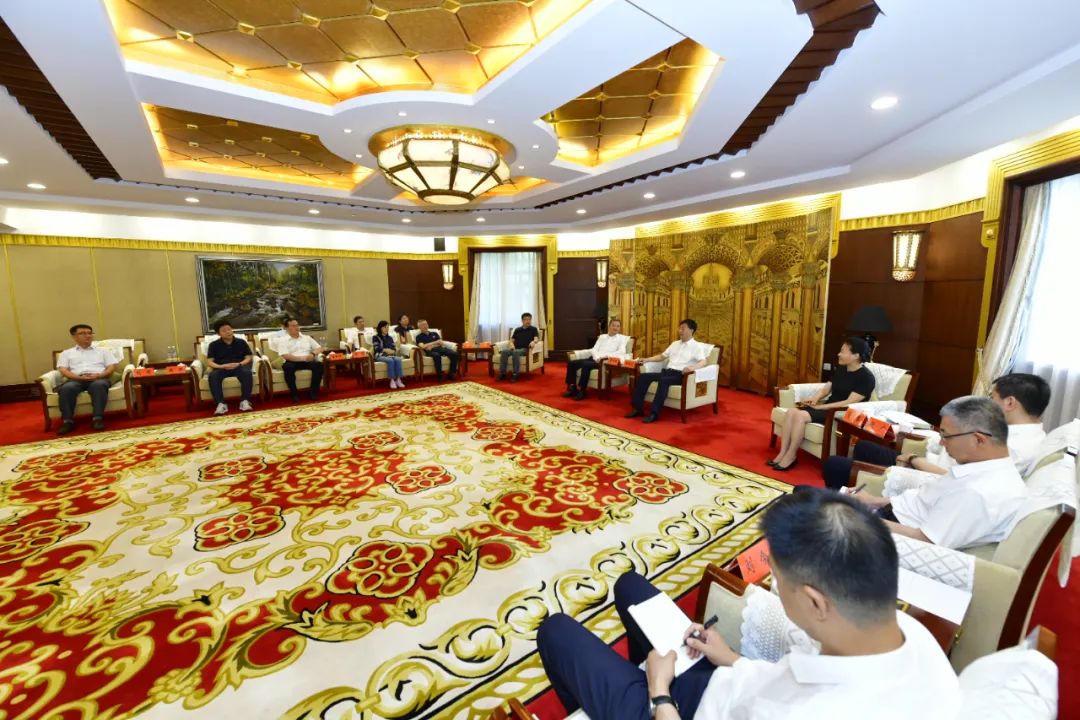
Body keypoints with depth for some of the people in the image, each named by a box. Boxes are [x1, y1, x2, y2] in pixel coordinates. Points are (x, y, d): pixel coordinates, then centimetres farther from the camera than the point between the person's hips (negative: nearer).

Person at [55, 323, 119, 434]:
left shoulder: (103, 350, 26)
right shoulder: (66, 353, 26)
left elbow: (112, 366, 13)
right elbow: (63, 370, 10)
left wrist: (99, 375, -9)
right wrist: (80, 377, -11)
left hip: (98, 378, -1)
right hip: (76, 379, 1)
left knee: (99, 385, -39)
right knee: (66, 388, -35)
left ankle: (97, 419, -42)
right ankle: (68, 421, -34)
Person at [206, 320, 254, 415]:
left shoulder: (241, 342, 11)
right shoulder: (214, 345, 11)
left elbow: (249, 357, 5)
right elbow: (209, 362, 3)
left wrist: (239, 364, -16)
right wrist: (221, 366, -18)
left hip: (239, 367, 0)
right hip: (221, 368, 1)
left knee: (247, 372, -36)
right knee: (213, 375, -34)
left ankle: (245, 401, -33)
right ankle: (221, 404, -36)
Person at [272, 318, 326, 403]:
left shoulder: (307, 338, 21)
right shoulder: (282, 340, 9)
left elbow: (320, 348, 16)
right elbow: (286, 356, -8)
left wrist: (313, 354, -7)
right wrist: (302, 358, -20)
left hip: (308, 361, 2)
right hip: (292, 362, -2)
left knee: (319, 365, -30)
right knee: (287, 367, -38)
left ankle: (313, 391, -19)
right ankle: (294, 393, -23)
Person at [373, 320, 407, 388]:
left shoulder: (390, 338, 23)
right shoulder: (376, 337, 9)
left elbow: (394, 348, 13)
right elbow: (377, 348, -6)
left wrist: (391, 351, -9)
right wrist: (386, 350, -13)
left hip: (390, 355, 4)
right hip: (380, 356, -4)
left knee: (398, 359, -31)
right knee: (390, 360, -36)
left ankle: (398, 380, -35)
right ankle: (392, 380, -36)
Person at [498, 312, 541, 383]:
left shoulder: (533, 329, 12)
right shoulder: (517, 330, 24)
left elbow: (536, 339, -4)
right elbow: (512, 340, 22)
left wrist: (533, 342, -29)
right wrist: (512, 345, -1)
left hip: (525, 349, -4)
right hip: (515, 348, 4)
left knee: (516, 352, -39)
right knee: (504, 352, -29)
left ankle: (515, 374, -38)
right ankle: (502, 373, -31)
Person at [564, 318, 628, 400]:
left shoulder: (622, 338, 9)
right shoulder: (602, 336, 23)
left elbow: (622, 352, -9)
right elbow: (594, 349, 13)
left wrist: (606, 355, -20)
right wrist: (597, 357, -10)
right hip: (594, 358, 6)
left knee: (586, 365, -34)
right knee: (571, 363, -13)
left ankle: (581, 390, -23)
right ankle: (572, 388, -8)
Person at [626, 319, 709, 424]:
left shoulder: (697, 346, 3)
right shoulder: (675, 343, 24)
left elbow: (703, 362, -12)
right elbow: (662, 356, 27)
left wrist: (692, 367, -34)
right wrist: (646, 360, 14)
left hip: (680, 375, -6)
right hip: (666, 372, 6)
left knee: (663, 380, -38)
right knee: (643, 376, -16)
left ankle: (654, 413, -35)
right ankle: (638, 408, -15)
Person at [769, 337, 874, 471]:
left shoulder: (866, 377, -12)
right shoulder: (840, 369, 13)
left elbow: (849, 403, -19)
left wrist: (820, 407, -20)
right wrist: (815, 399, -9)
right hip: (828, 407, 8)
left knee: (801, 415, -30)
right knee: (791, 412, -18)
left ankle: (790, 456, -19)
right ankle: (782, 453, -18)